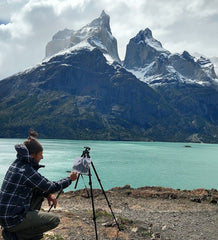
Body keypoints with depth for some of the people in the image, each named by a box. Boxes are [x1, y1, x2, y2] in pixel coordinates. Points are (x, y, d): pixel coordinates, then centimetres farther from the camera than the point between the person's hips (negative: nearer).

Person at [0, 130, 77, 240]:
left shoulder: (17, 163, 5)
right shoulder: (27, 171, -22)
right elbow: (52, 187, -12)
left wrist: (48, 194, 1)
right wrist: (69, 179, 3)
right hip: (13, 220, -9)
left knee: (40, 194, 20)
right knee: (54, 220, -6)